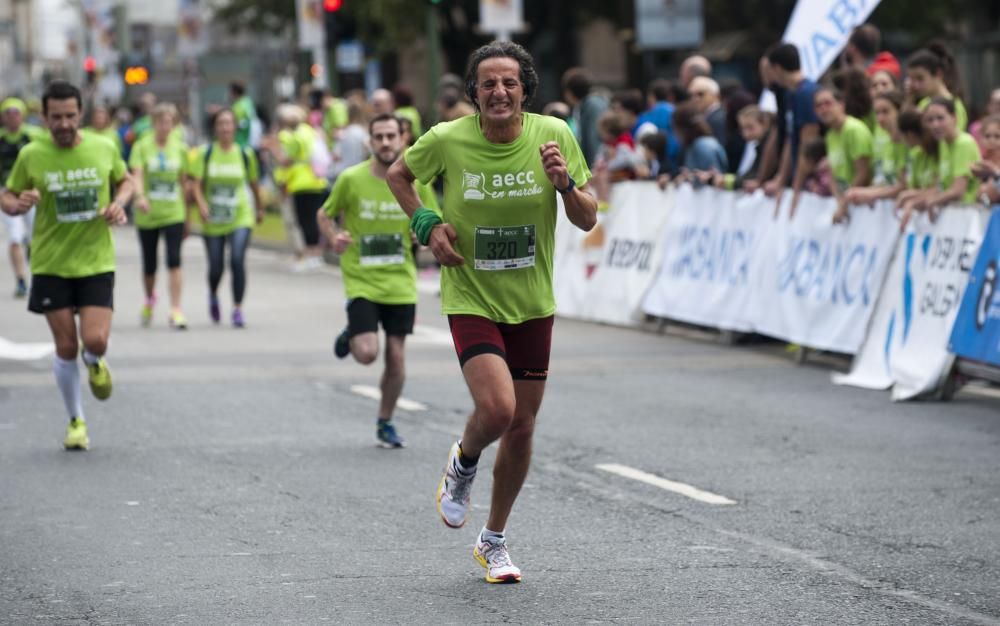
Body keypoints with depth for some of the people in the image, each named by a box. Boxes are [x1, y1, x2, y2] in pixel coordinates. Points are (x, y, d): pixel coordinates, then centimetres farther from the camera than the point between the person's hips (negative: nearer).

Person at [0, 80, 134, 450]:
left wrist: (119, 204, -5)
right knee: (66, 347, 2)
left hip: (97, 263, 0)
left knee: (95, 341, -13)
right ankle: (76, 421, 21)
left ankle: (94, 363, 26)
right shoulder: (31, 156, -6)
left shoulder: (104, 149, -3)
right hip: (51, 265, 0)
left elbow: (125, 180, 16)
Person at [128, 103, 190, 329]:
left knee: (174, 261, -13)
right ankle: (149, 299, 38)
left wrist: (186, 217, 14)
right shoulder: (142, 147, -2)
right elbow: (137, 175, -14)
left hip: (173, 214, 1)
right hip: (147, 215, -1)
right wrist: (140, 196, -34)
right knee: (149, 265, 10)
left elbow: (183, 183, 12)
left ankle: (176, 310, -13)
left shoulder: (180, 149, 6)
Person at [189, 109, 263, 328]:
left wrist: (260, 208, 22)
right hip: (213, 220, 1)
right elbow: (196, 183, -8)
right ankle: (213, 296, 40)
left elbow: (254, 184, 13)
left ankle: (238, 310, -9)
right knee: (216, 267, 6)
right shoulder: (205, 153, -2)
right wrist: (202, 204, -24)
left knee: (237, 260, -18)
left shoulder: (245, 154, 0)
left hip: (240, 218, -1)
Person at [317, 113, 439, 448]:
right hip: (361, 280, -2)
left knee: (396, 356, 2)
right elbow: (324, 214, 7)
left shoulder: (416, 181, -2)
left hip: (400, 283, 2)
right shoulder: (351, 179, -7)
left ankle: (385, 423, 23)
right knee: (367, 353, -16)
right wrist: (334, 237, -14)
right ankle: (351, 336, 21)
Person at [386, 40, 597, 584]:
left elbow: (587, 221, -2)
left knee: (521, 428, 8)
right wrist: (426, 224, -5)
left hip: (532, 304, 3)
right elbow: (398, 174, 9)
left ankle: (493, 541, 29)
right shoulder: (447, 141, -12)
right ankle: (463, 465, 14)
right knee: (496, 409, -23)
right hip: (471, 299, -3)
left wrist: (566, 183, -21)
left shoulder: (553, 136, -8)